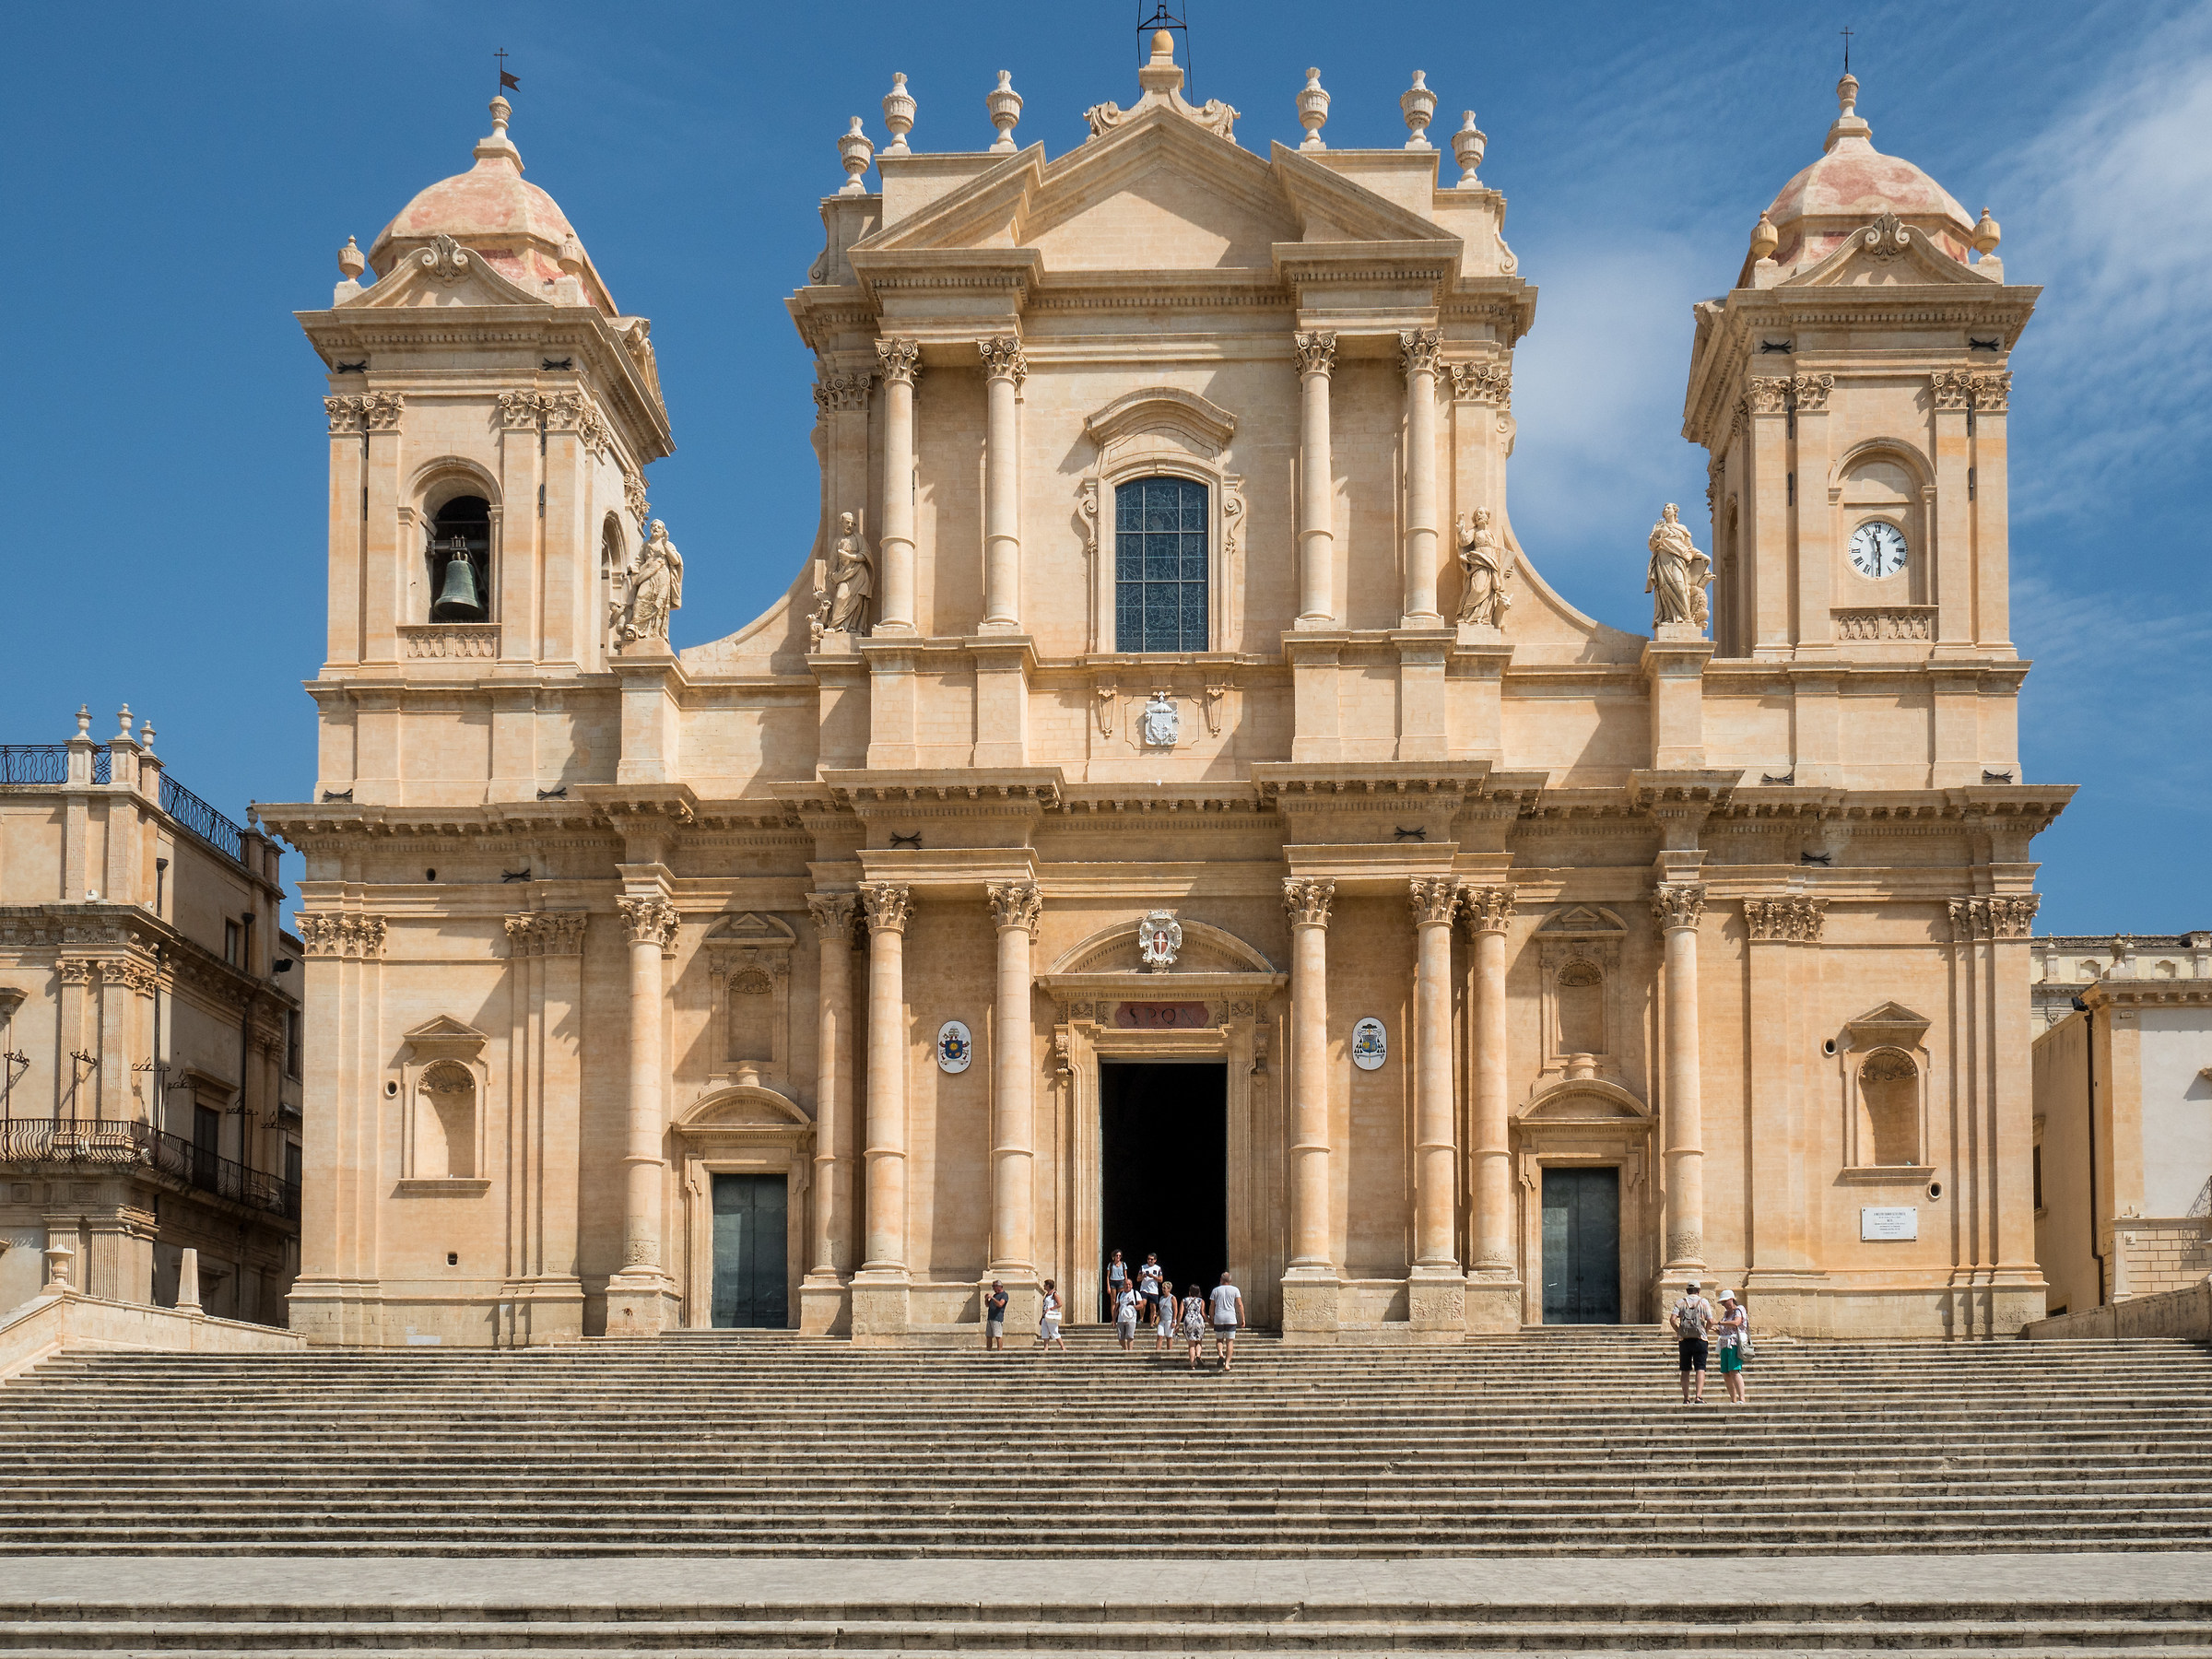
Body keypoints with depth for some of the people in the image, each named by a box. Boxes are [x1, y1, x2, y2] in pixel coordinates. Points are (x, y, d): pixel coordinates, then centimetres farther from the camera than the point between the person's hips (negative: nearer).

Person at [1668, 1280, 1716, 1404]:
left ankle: (1686, 1398, 8)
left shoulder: (1680, 1303, 6)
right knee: (1700, 1369, -3)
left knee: (1685, 1370, 8)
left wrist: (1678, 1331, 7)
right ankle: (1699, 1397, -16)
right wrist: (1705, 1331, 10)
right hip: (1699, 1339, -2)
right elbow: (1710, 1321, -7)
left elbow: (1672, 1319, -6)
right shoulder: (1703, 1302, 2)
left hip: (1684, 1339, 2)